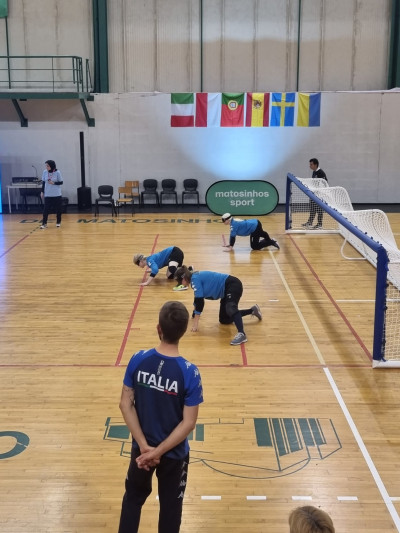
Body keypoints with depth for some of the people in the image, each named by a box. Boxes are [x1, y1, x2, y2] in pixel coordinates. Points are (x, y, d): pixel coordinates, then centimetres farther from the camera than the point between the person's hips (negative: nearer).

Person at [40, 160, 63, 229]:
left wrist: (54, 183, -18)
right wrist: (42, 192, 6)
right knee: (46, 209, -3)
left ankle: (58, 222, 23)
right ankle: (44, 223, 3)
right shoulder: (45, 172, -1)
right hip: (47, 194, 2)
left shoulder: (57, 172, -9)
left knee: (58, 209, 6)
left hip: (57, 195, -2)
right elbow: (43, 182, 8)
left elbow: (61, 182, -3)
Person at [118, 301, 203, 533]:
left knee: (133, 497, 26)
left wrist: (145, 446, -11)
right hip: (174, 454, -2)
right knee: (170, 506, 20)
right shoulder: (190, 373, -23)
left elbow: (126, 405, -11)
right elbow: (188, 423, -21)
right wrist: (159, 451, -15)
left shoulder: (138, 360, -15)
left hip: (141, 448, 2)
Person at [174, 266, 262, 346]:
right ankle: (252, 310, 27)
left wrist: (195, 323, -22)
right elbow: (197, 299, 27)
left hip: (233, 285, -10)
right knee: (224, 320, 14)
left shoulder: (195, 279, -18)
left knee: (230, 308, -37)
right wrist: (194, 314, 41)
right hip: (226, 291, 10)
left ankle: (241, 334, -55)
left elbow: (200, 301, -24)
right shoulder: (197, 277, 10)